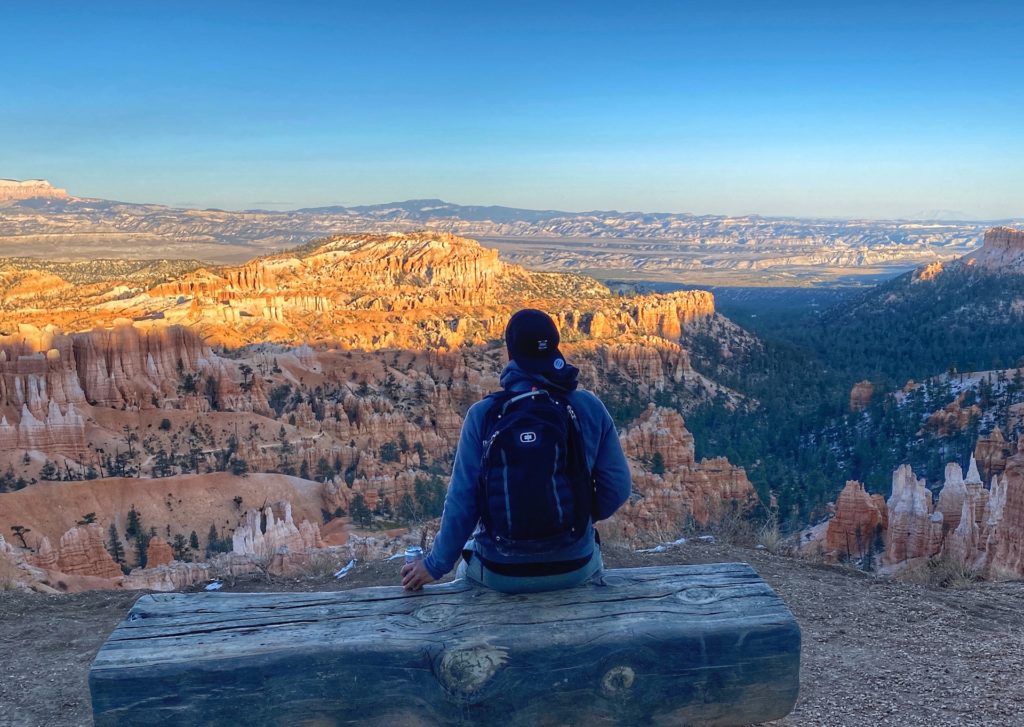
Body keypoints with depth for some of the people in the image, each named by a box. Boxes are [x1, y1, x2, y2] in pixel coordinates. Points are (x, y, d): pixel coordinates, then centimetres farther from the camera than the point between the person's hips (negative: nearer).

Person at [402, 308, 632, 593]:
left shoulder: (482, 414, -13)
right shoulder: (590, 407, -10)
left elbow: (462, 499, -12)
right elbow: (617, 487, -5)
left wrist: (435, 565, 2)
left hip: (502, 573, -1)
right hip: (575, 568, 1)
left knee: (467, 564, 36)